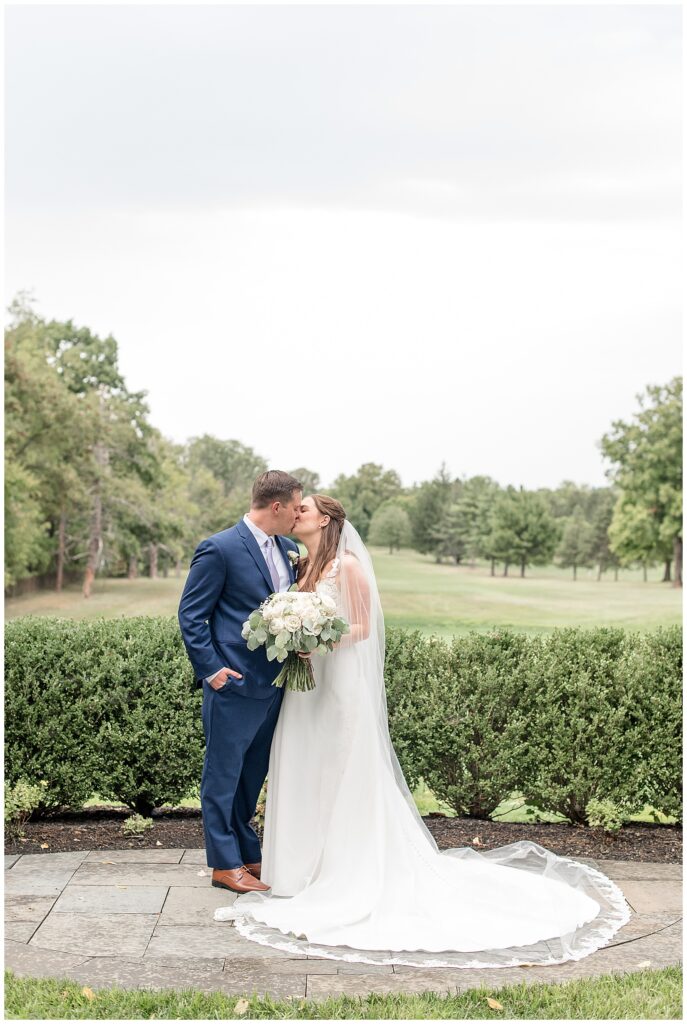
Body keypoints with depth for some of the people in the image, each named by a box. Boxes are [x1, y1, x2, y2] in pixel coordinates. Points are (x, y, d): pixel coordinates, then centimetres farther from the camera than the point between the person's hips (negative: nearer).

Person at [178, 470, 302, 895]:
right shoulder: (219, 549, -13)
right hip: (234, 684, -7)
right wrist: (210, 669, -14)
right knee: (224, 775, 6)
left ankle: (248, 852, 33)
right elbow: (191, 614, -10)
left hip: (273, 683, 8)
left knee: (254, 774, 19)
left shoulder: (289, 549, 8)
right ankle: (225, 864, 19)